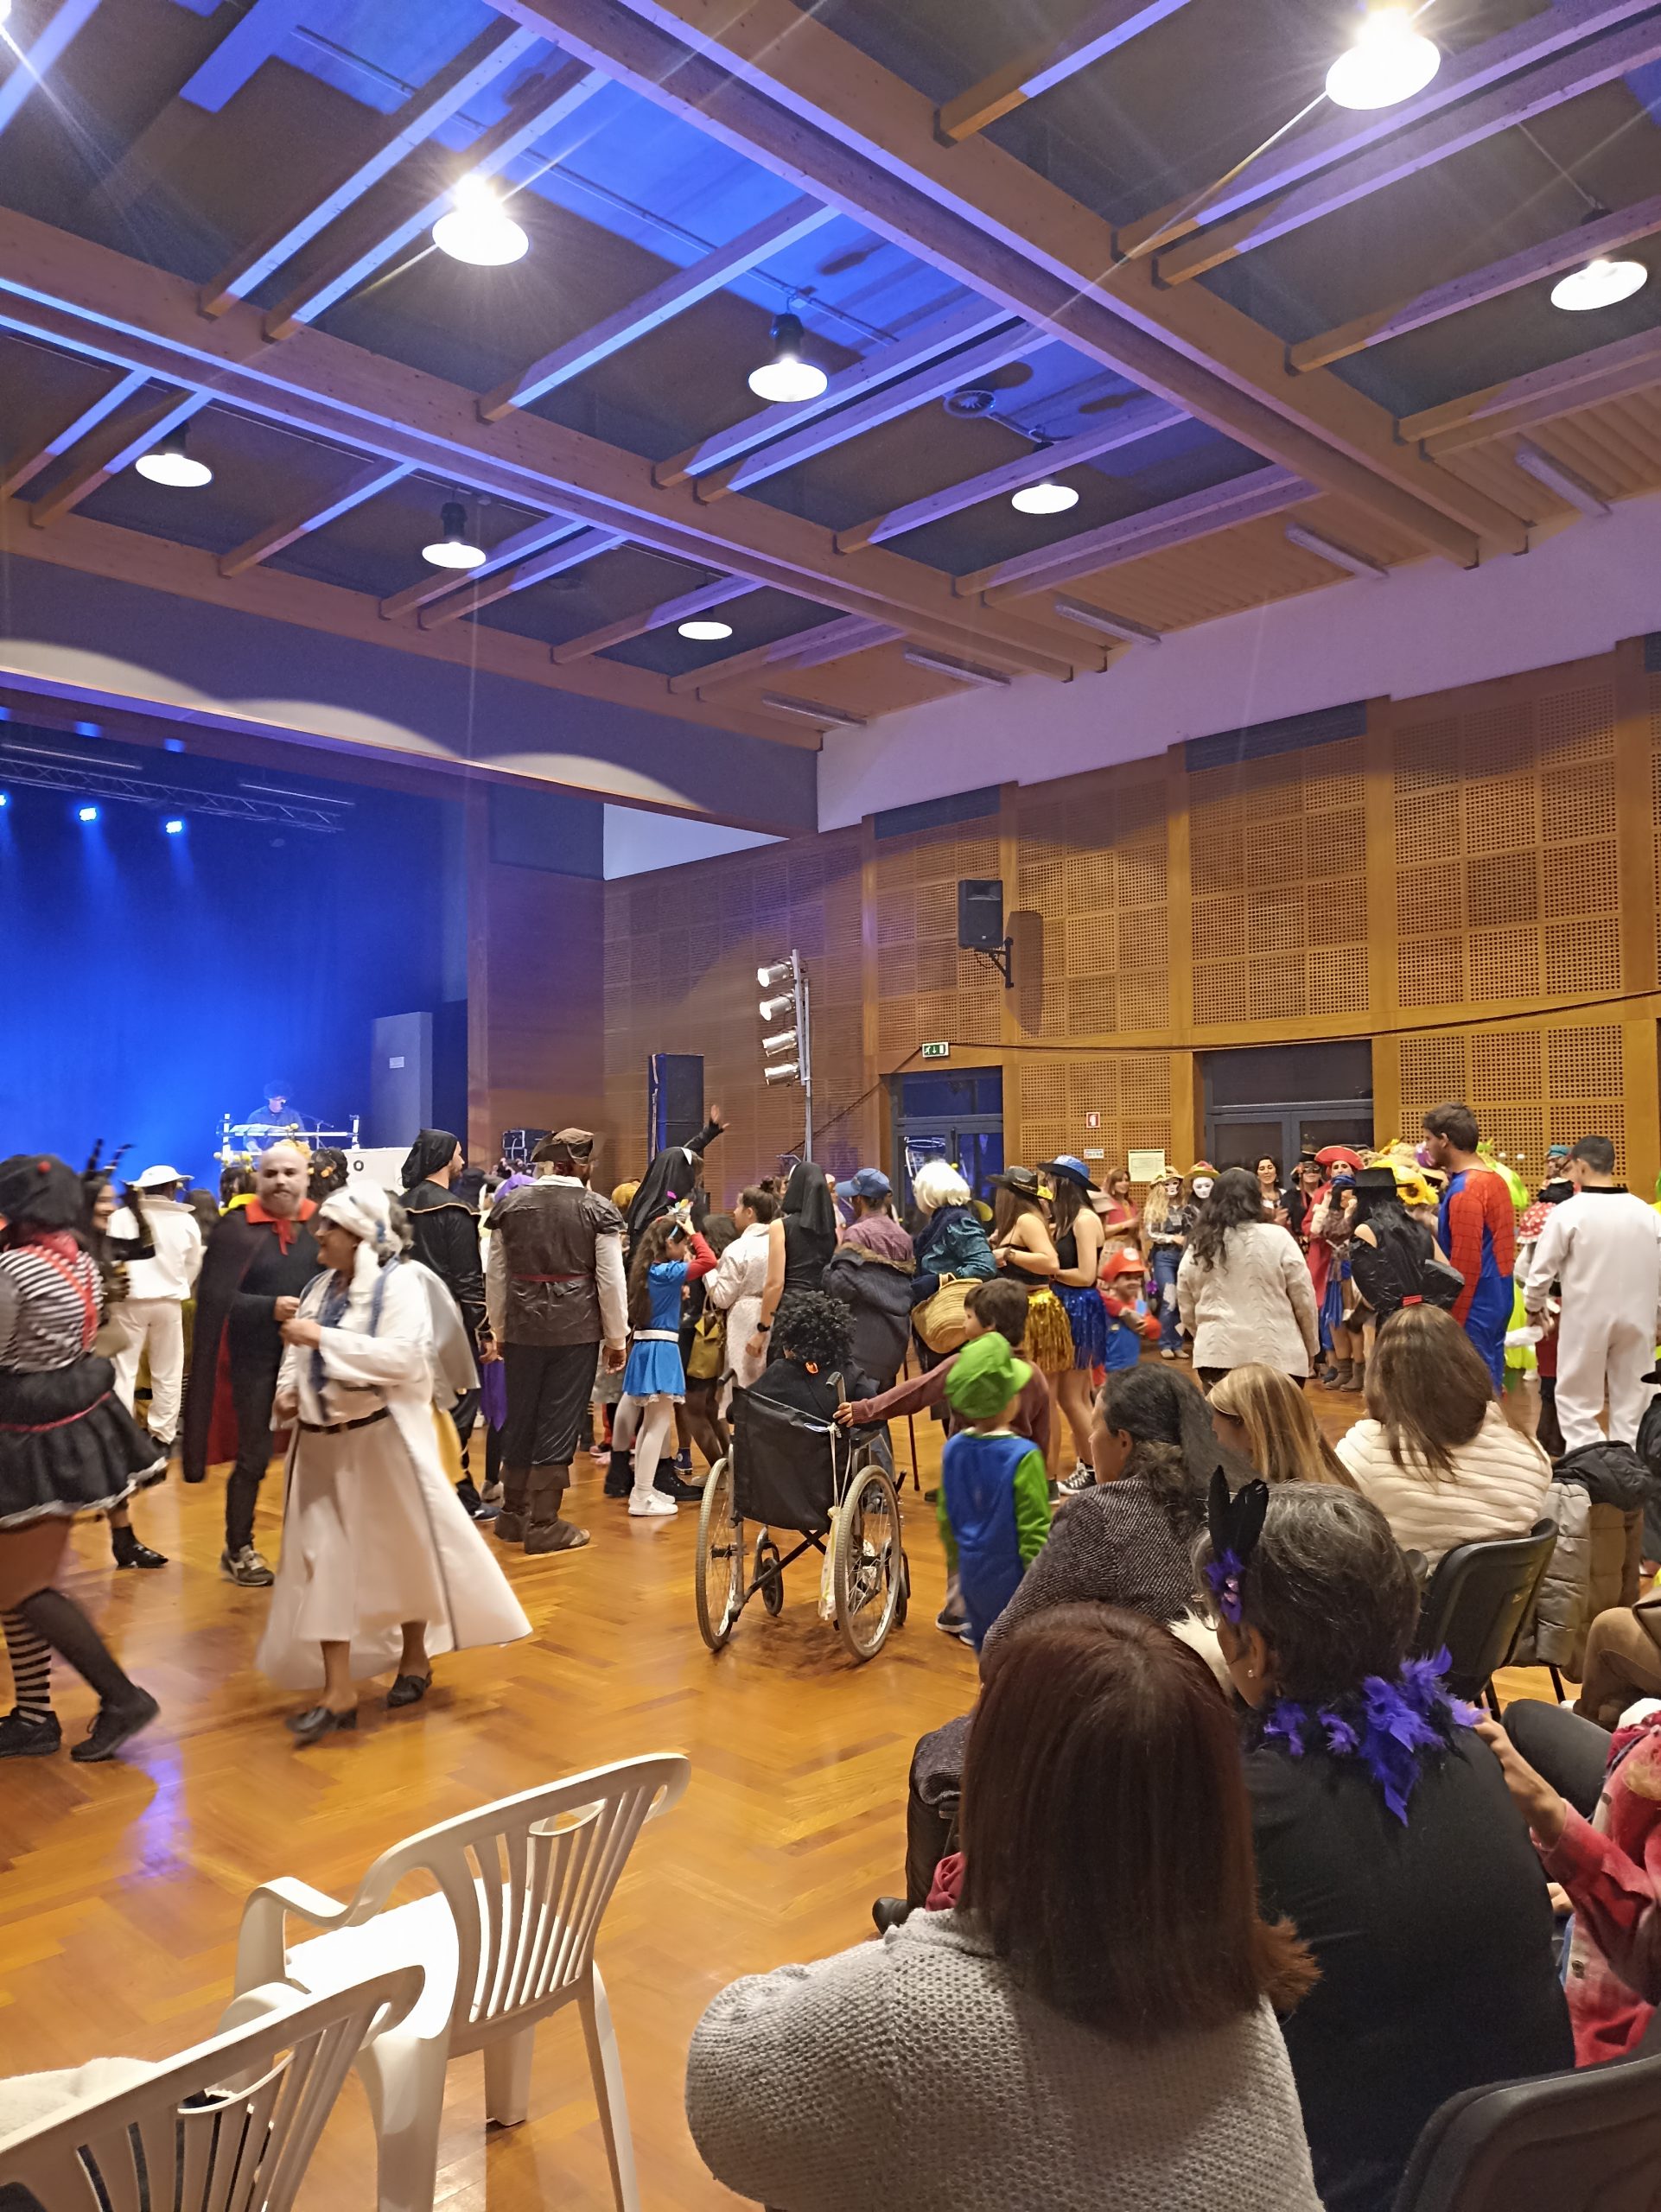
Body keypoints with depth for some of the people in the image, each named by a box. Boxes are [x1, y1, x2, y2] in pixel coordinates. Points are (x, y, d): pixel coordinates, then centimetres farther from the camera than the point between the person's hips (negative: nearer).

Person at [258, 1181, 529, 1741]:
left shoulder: (397, 1283, -13)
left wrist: (323, 1337, -25)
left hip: (383, 1437, -6)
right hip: (324, 1441, 6)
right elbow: (300, 1351, 18)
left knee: (406, 1549, 10)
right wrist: (288, 1387, -2)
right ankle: (337, 1690, 6)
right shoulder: (321, 1285, 7)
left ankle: (415, 1657, 32)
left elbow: (402, 1358, -26)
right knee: (323, 1557, 1)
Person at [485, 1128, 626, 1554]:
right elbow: (611, 1280, -4)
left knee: (520, 1418, 15)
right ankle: (544, 1525, 8)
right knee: (560, 1422, 3)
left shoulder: (509, 1203, 4)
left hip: (523, 1326, 3)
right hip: (577, 1327, -3)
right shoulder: (598, 1209, -5)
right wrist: (617, 1338, 6)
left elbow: (495, 1275, 9)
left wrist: (499, 1329, 19)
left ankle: (513, 1515, 27)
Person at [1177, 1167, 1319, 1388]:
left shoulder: (1197, 1247, 5)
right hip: (1275, 1355, -2)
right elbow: (1304, 1300, 0)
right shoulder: (1277, 1239, -4)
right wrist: (1311, 1347, 13)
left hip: (1217, 1354, 2)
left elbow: (1186, 1310, 11)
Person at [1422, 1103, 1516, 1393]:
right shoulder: (1495, 1180, 10)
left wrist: (1452, 1324, -17)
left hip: (1475, 1307, -9)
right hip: (1497, 1302, 9)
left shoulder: (1464, 1191, -19)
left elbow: (1465, 1266, -21)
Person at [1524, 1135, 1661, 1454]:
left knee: (1578, 1402, 8)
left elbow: (1542, 1269, -8)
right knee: (1632, 1402, 13)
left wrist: (1534, 1305, 10)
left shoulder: (1568, 1212, -12)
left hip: (1587, 1319, -4)